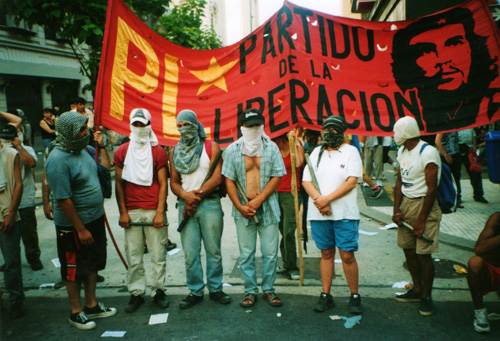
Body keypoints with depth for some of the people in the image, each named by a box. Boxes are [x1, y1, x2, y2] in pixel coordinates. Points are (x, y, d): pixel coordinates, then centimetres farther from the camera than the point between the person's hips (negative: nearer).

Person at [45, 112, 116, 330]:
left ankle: (91, 305, 36)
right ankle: (76, 312, 26)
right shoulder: (58, 160, -24)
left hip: (94, 219, 9)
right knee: (74, 270, 8)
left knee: (92, 264, 19)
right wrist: (81, 229, -21)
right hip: (73, 225, -9)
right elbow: (63, 199, -24)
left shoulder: (81, 150, 4)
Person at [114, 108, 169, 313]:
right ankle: (136, 293, 19)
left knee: (158, 254, 3)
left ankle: (158, 291, 19)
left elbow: (163, 184, 1)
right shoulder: (121, 152, 8)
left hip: (154, 211, -1)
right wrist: (122, 212, 1)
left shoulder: (158, 152, 4)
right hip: (131, 212, 1)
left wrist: (160, 212, -6)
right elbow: (119, 183, 8)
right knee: (133, 256, 5)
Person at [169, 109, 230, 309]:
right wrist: (186, 195, -11)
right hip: (186, 205, 3)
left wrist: (197, 196, -10)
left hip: (210, 204, -2)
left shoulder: (211, 147, 3)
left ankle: (215, 289, 19)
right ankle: (195, 291, 17)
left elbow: (217, 178, -6)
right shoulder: (175, 151, 13)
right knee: (190, 252, 3)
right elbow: (174, 181, 10)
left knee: (213, 250, 4)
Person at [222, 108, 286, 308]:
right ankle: (250, 291, 22)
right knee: (246, 254, 8)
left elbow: (277, 177, -2)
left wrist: (258, 201, -11)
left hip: (268, 209, 0)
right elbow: (229, 181, 1)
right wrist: (240, 206, -9)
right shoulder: (232, 150, 5)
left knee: (270, 253, 6)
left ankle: (268, 290, 22)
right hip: (243, 210, 0)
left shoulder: (271, 148, 4)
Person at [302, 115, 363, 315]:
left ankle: (355, 296, 15)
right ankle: (326, 295, 20)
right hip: (319, 214, 3)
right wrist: (318, 200, -11)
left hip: (344, 214, -3)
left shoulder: (350, 151, 2)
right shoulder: (316, 152, 13)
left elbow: (352, 181, -9)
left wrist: (327, 199, -15)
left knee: (347, 255, -2)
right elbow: (306, 180, 6)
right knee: (326, 254, 11)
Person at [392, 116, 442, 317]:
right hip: (405, 203, 7)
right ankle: (417, 289, 27)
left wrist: (421, 220, -16)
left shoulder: (427, 153, -15)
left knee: (423, 253, -4)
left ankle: (427, 296, 13)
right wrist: (396, 210, 3)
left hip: (424, 204, -7)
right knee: (408, 249, 11)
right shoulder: (402, 151, 10)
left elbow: (432, 189, -16)